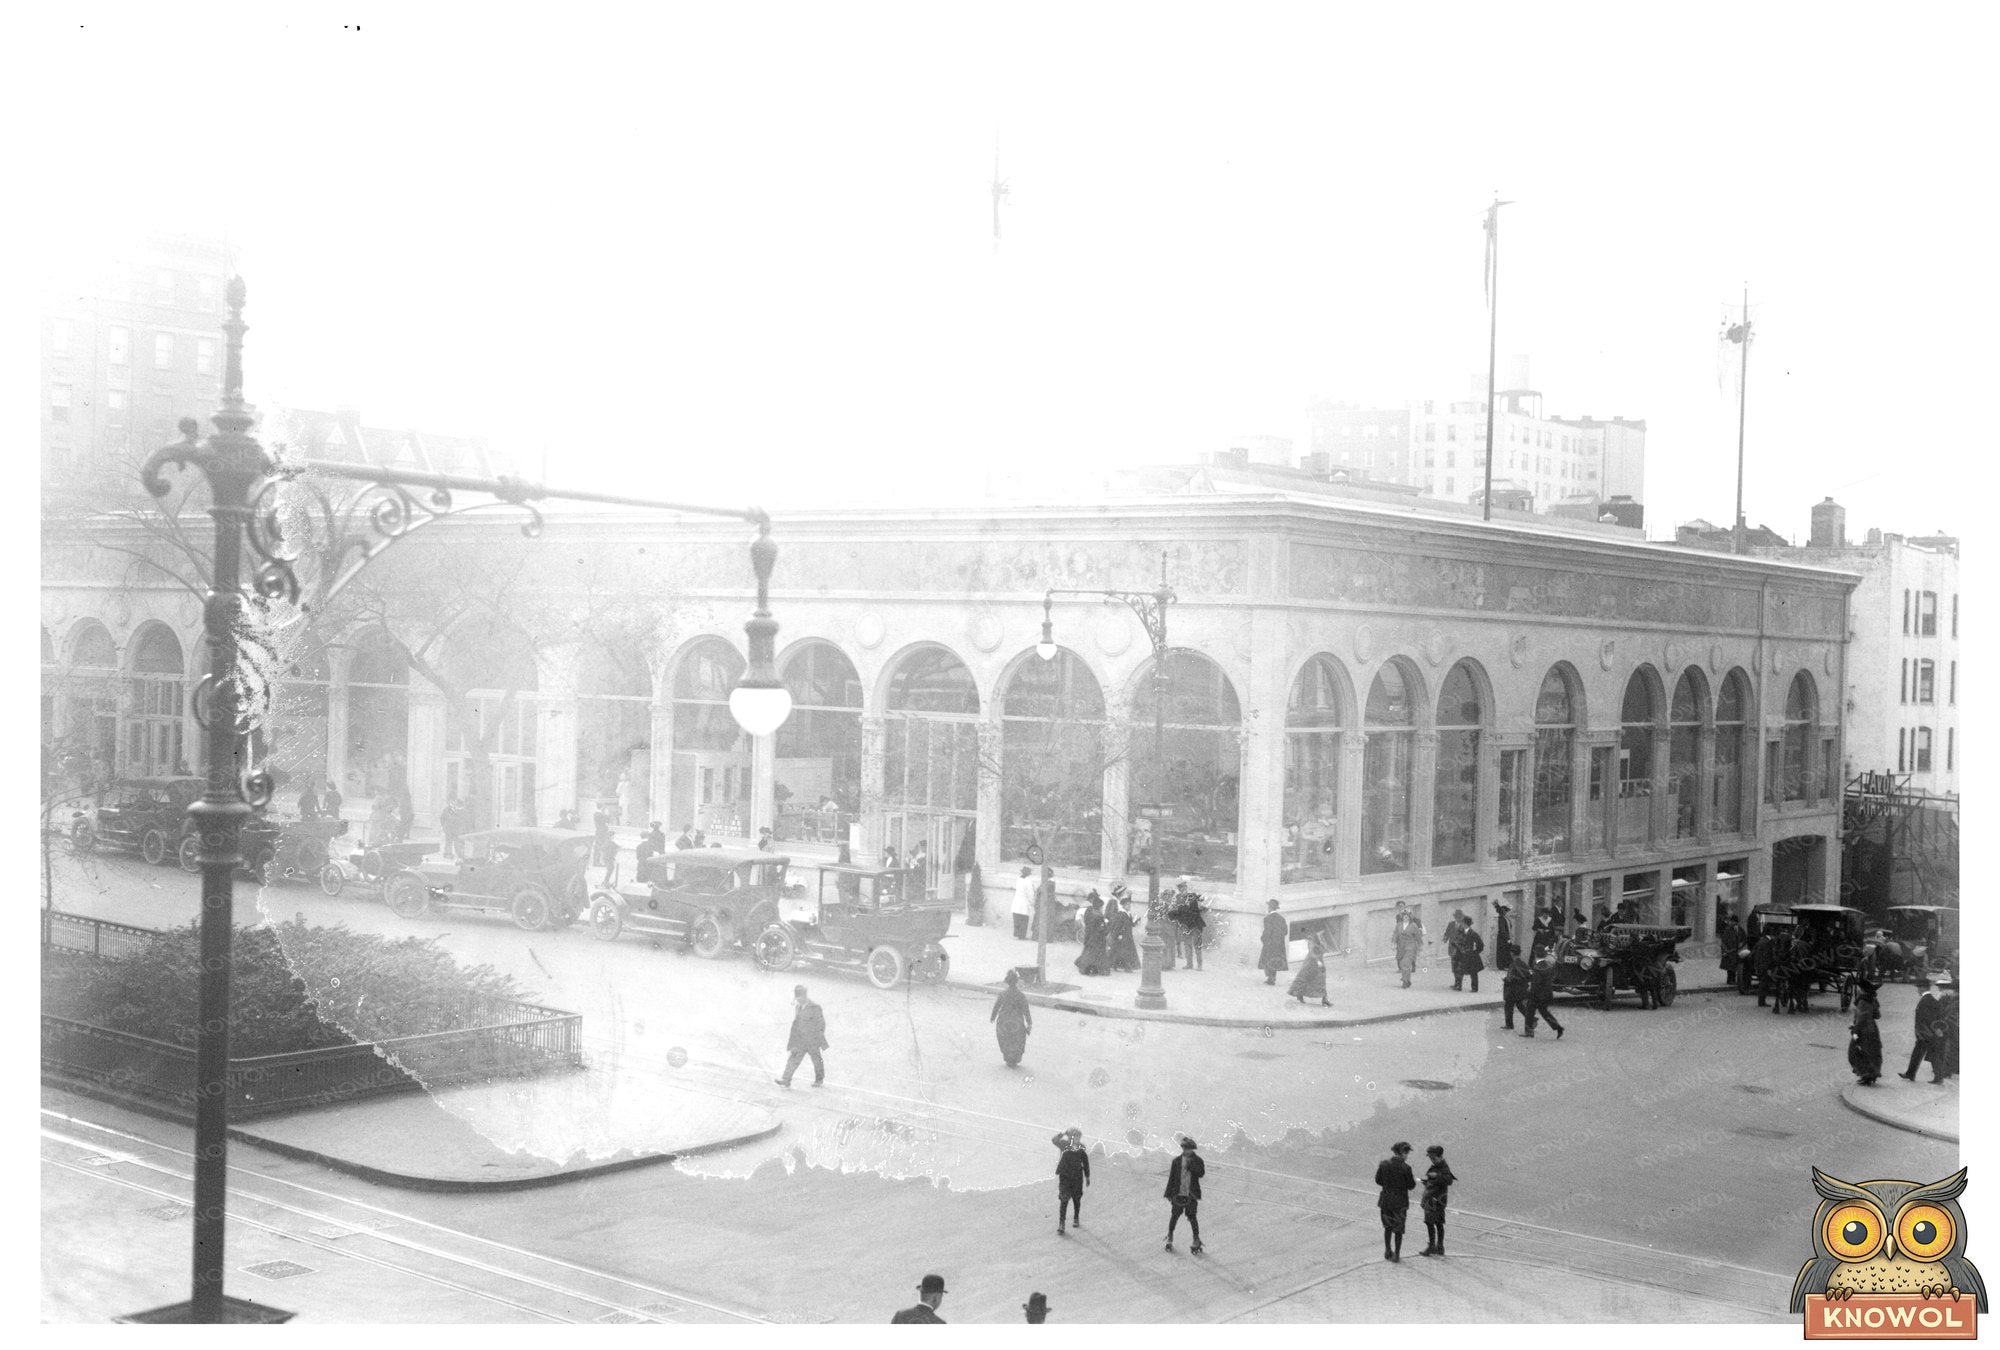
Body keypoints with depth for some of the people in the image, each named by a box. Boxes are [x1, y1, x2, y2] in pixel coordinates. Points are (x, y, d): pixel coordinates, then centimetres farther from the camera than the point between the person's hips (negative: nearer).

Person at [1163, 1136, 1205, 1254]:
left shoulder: (1197, 1160, -2)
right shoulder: (1177, 1161, 2)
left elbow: (1201, 1173, -17)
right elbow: (1171, 1177, 4)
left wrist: (1190, 1165, -21)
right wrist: (1169, 1194, 3)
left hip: (1191, 1195, -2)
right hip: (1178, 1194, 2)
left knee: (1192, 1217, 0)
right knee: (1174, 1216, 9)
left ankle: (1196, 1240, 15)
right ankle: (1170, 1237, 27)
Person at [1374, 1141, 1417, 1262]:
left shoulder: (1383, 1164, -7)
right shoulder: (1405, 1168, -19)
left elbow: (1378, 1180, 1)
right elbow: (1411, 1186, -11)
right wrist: (1413, 1178, 8)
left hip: (1386, 1200, 3)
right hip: (1400, 1202, -3)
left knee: (1387, 1227, 22)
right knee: (1398, 1229, 12)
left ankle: (1388, 1251, 27)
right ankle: (1396, 1254, 16)